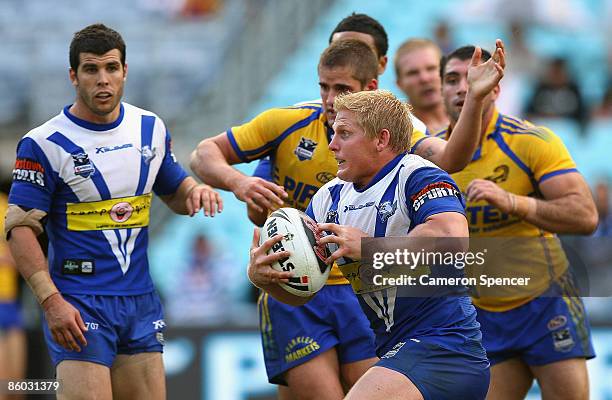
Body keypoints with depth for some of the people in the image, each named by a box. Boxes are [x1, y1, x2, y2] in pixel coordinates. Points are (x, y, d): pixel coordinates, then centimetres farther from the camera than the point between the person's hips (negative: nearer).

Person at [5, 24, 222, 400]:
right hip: (79, 304, -6)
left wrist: (195, 191, -3)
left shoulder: (152, 128, 8)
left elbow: (174, 190, 22)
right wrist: (51, 300, -18)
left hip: (141, 301, 6)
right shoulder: (44, 144, -9)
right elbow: (20, 227, -10)